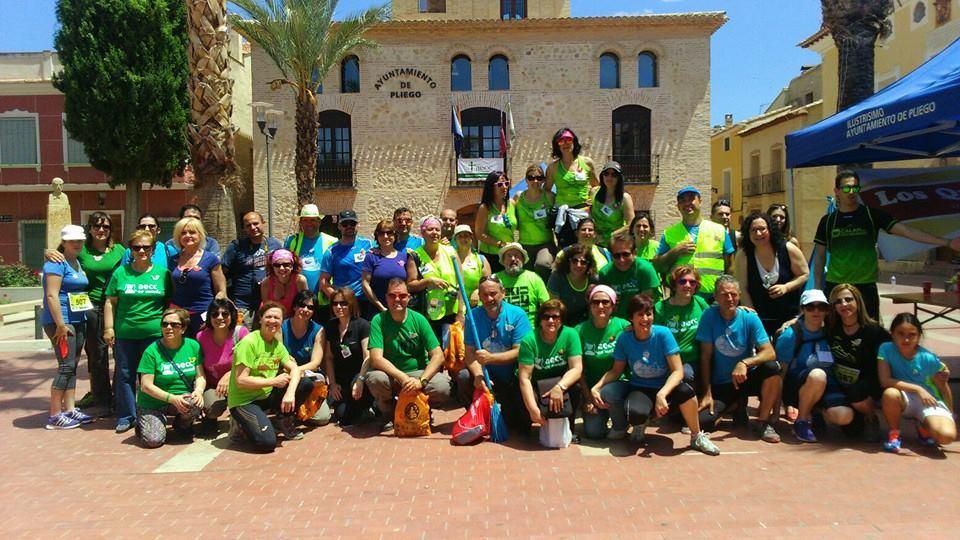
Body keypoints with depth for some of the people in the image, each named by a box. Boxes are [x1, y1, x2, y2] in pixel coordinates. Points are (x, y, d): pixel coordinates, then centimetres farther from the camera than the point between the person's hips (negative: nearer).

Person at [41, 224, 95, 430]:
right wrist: (61, 324, -22)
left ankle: (70, 410, 17)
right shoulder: (57, 263, -12)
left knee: (72, 366, 10)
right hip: (61, 322, -9)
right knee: (66, 366, -8)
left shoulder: (77, 262, 15)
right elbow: (52, 295, -19)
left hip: (78, 321, 9)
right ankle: (55, 416, -2)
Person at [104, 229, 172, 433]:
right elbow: (110, 302, 7)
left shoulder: (162, 272, 4)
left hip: (154, 333, -1)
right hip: (125, 333, 1)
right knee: (125, 375, 7)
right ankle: (126, 417, 18)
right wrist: (108, 328, 0)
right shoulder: (121, 273, 5)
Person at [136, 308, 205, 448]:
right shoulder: (152, 351, -13)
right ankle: (142, 422, 16)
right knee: (153, 440, -21)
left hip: (183, 398, 2)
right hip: (153, 403, -2)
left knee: (196, 403, -31)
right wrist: (172, 398, -25)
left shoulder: (193, 346, -3)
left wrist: (199, 390, -21)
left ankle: (183, 425, 4)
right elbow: (146, 386, -15)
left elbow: (200, 376, 1)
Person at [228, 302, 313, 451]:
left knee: (306, 384, -9)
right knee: (267, 442, -26)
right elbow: (241, 381, -23)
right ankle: (241, 425, 4)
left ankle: (285, 420, 11)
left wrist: (290, 392, -21)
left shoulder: (277, 344, 5)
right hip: (244, 401, -7)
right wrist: (274, 381, -17)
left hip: (267, 396, 7)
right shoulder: (248, 343, -18)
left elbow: (294, 369, -1)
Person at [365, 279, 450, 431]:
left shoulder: (419, 319, -5)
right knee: (375, 378, -34)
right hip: (391, 375, -1)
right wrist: (402, 378, -32)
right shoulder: (378, 320, -9)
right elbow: (376, 359, -19)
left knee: (442, 387, -28)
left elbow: (438, 356, -9)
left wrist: (421, 381, -25)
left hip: (419, 372, 1)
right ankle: (389, 414, 0)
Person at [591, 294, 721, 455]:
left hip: (665, 388, 0)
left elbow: (678, 371, -17)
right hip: (640, 389, 0)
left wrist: (661, 394, -34)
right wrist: (595, 388, -15)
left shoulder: (663, 334, -14)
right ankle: (640, 423, 5)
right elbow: (616, 371, 2)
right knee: (635, 414, -36)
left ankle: (697, 437, -9)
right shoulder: (624, 339, -9)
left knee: (685, 390, -35)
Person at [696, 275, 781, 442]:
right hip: (720, 384, 0)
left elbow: (770, 353, -16)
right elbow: (705, 356, -8)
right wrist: (707, 393, -11)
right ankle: (735, 405, 13)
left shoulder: (750, 317, -8)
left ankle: (762, 422, -9)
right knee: (702, 421, -21)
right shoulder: (709, 316, -10)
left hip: (746, 378, 1)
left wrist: (745, 363, -35)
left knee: (772, 368, -30)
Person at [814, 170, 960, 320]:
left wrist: (947, 242, -14)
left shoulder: (872, 215, 1)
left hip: (865, 286, -1)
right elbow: (820, 255, 9)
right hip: (834, 287, 1)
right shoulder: (828, 220, 5)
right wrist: (817, 287, 4)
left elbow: (906, 230, -6)